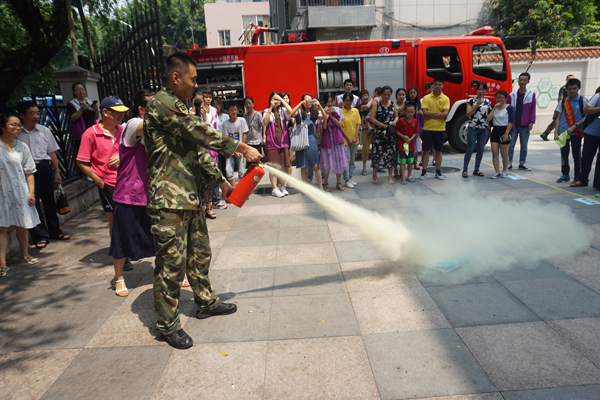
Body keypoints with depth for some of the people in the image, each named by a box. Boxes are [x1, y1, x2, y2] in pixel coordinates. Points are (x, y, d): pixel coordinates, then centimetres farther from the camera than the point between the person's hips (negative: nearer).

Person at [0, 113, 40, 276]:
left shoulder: (22, 147, 6)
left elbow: (29, 172, 7)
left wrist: (31, 192, 1)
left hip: (20, 191, 3)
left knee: (22, 226, 10)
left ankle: (25, 255, 26)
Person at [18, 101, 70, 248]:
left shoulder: (45, 131, 8)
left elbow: (52, 153, 10)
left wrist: (57, 172, 8)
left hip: (44, 167, 2)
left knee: (49, 199, 10)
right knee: (33, 201, -1)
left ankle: (54, 231, 24)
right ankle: (41, 235, 8)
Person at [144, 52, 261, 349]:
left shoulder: (178, 108, 19)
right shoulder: (161, 104, -12)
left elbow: (196, 150, 20)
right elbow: (201, 134, -19)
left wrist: (221, 182, 15)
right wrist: (241, 148, -12)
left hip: (189, 197, 10)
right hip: (169, 200, -10)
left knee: (199, 253, 19)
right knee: (171, 262, -1)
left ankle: (206, 301, 37)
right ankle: (168, 324, 14)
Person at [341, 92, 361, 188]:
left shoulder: (356, 111, 7)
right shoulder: (340, 111, -6)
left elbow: (358, 124, 5)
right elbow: (340, 127, -9)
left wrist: (355, 137, -6)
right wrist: (348, 138, -12)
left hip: (355, 140, 5)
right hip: (345, 140, -5)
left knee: (352, 160, 12)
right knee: (346, 160, -3)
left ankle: (350, 177, 22)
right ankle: (346, 180, 5)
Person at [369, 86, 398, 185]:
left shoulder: (393, 104, 10)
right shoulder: (376, 104, -2)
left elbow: (396, 117, 17)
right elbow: (372, 119, -9)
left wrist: (394, 122, -6)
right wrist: (384, 125, -13)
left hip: (390, 133, 3)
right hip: (379, 132, -3)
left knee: (391, 153, 4)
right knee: (377, 152, -3)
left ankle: (390, 176, 16)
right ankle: (374, 175, 12)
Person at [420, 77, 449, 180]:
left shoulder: (445, 99, 1)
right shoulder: (426, 98, 1)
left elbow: (445, 114, -11)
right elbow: (425, 113, -10)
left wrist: (431, 115, -13)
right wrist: (439, 113, -13)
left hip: (440, 129, 0)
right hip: (427, 128, 0)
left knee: (438, 151, 8)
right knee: (426, 150, 3)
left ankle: (438, 171, 18)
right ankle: (424, 171, 10)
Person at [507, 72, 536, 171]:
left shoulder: (531, 95, 3)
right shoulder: (512, 95, 3)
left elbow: (533, 109, 3)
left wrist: (531, 122, -4)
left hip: (525, 125, 0)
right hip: (513, 124, 0)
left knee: (524, 146, 7)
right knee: (510, 145, 0)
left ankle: (522, 163, 16)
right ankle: (509, 163, 8)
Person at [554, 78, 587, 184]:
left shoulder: (583, 101, -1)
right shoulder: (563, 102, 7)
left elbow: (586, 116, -3)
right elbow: (558, 118, 7)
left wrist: (574, 127, -13)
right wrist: (556, 133, 0)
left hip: (576, 132, -3)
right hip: (563, 132, 3)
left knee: (576, 154, 0)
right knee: (564, 153, 8)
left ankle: (577, 177, 10)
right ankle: (565, 174, 20)